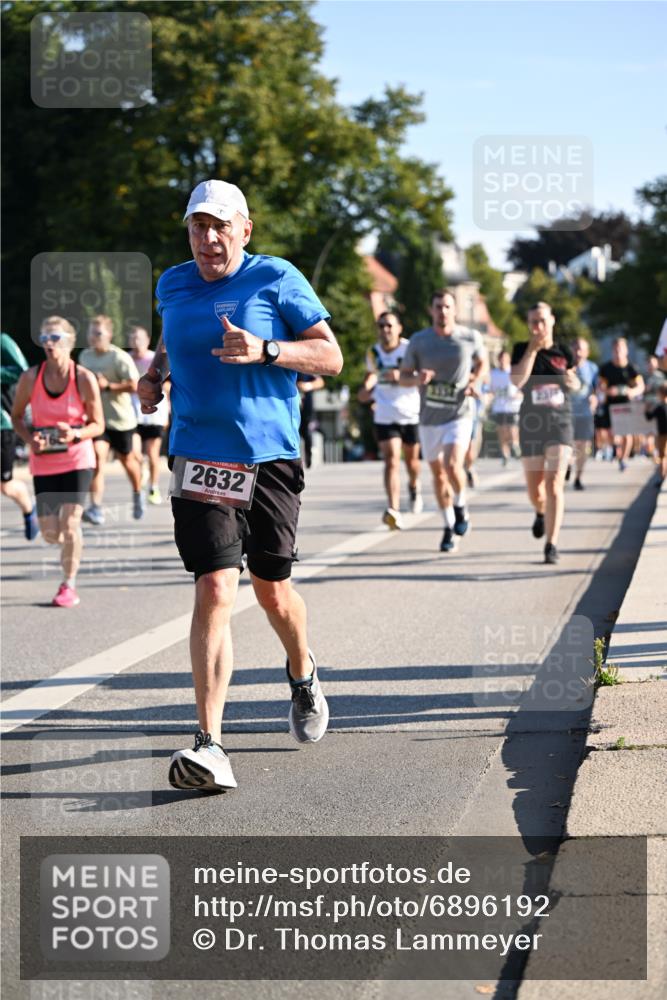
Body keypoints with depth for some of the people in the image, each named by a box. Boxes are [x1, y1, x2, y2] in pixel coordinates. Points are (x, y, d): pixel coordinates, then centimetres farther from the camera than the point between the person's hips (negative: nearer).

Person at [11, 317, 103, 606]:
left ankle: (69, 585, 3)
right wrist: (30, 438, -13)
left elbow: (98, 425, -3)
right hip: (43, 462, 2)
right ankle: (69, 544, 39)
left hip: (77, 460, -2)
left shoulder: (84, 379, -10)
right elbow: (17, 416, 7)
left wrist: (75, 434, -22)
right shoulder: (30, 378, -6)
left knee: (70, 522, -12)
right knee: (50, 533, 2)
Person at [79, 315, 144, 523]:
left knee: (127, 460, 15)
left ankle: (137, 495, 45)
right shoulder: (85, 356, 4)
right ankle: (95, 508, -24)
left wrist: (108, 386, -27)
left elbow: (135, 386, -23)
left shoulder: (120, 358, -15)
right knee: (97, 457, -17)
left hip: (121, 419, -3)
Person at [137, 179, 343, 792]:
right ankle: (210, 746, -16)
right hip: (199, 457, 1)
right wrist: (155, 373, 10)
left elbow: (331, 357, -2)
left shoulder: (277, 280, -3)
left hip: (271, 456, -1)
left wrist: (265, 351, -17)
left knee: (271, 588, 12)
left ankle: (302, 675, 46)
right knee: (215, 588, -14)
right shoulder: (173, 286, 9)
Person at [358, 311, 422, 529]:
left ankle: (414, 486, 51)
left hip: (411, 413, -1)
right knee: (391, 460, -14)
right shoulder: (373, 353, 5)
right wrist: (366, 388, 3)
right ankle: (394, 511, -25)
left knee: (411, 459, 16)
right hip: (385, 415, 1)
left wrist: (401, 376, -30)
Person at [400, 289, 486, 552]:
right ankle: (449, 526, 28)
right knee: (438, 472, 11)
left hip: (459, 415, -2)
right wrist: (418, 379, -18)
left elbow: (482, 362, 16)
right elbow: (403, 376, 4)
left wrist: (474, 381, -3)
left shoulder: (471, 338, -4)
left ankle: (460, 505, 8)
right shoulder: (418, 340, -3)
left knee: (452, 464, -22)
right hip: (429, 418, 3)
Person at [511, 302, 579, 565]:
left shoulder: (563, 352, 4)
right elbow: (517, 380, -18)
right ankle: (541, 513, 46)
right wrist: (533, 349, -21)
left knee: (554, 484, -15)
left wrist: (573, 382, -2)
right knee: (534, 489, 9)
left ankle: (551, 545, -14)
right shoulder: (522, 350, -1)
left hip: (560, 422, -1)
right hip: (531, 424, 1)